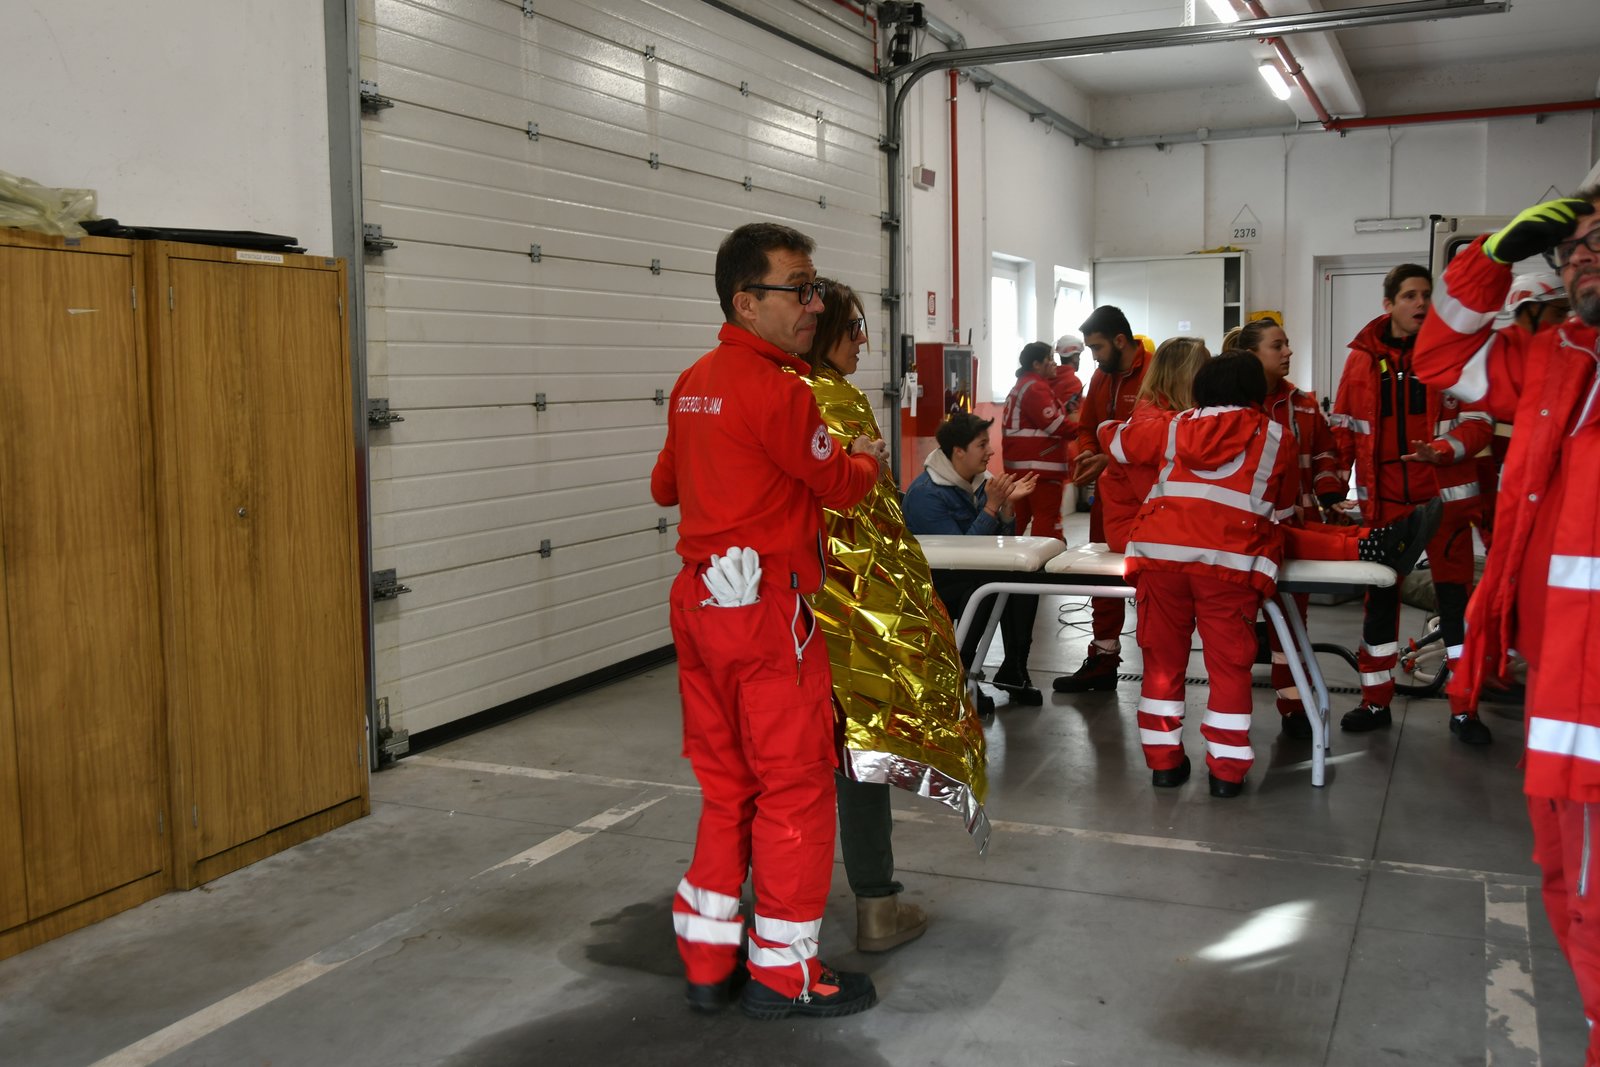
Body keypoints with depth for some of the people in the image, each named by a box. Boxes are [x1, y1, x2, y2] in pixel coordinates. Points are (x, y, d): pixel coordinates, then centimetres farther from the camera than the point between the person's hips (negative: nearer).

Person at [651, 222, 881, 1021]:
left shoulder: (693, 384, 12)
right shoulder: (776, 389, -16)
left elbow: (664, 485, 23)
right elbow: (840, 487, -9)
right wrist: (867, 456, 12)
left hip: (700, 603, 9)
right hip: (768, 611, -9)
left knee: (726, 787, 16)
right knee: (794, 787, 3)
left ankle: (706, 960, 24)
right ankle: (784, 974, 14)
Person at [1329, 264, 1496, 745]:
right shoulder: (1363, 356, 2)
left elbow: (1479, 421, -6)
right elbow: (1343, 427, 7)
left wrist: (1443, 451, -24)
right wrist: (1331, 488, 4)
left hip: (1444, 494, -2)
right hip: (1383, 498, 2)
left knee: (1455, 595, 3)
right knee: (1381, 595, 9)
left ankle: (1464, 708, 14)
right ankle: (1375, 701, 21)